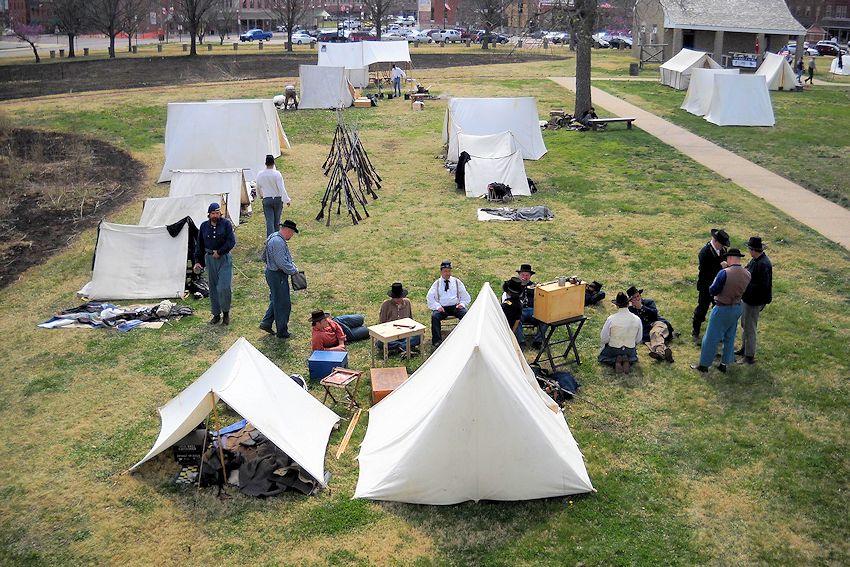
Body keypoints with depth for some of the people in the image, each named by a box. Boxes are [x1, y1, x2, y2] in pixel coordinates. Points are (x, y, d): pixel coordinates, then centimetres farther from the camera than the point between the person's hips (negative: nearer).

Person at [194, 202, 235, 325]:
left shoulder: (226, 224, -2)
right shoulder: (204, 226, 8)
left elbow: (231, 241, -9)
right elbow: (199, 245, 13)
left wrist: (219, 252, -12)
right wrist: (198, 261, 9)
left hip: (224, 259, -4)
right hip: (210, 259, 4)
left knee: (224, 287, -12)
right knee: (213, 288, 8)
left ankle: (226, 312, 6)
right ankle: (216, 314, 18)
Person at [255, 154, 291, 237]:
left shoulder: (260, 175, 0)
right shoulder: (277, 174, -12)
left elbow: (258, 188, 16)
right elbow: (282, 188, -16)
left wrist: (260, 196, 35)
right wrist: (287, 200, -12)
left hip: (266, 200, 1)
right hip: (277, 199, -1)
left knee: (269, 222, -1)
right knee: (277, 222, 13)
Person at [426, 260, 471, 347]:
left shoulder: (457, 282, 14)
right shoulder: (437, 283, 11)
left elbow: (465, 296, 16)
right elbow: (430, 297, 5)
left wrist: (462, 304, -4)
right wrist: (437, 306, -11)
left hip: (455, 306, 1)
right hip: (442, 308, -1)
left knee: (465, 313, -30)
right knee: (434, 316, -31)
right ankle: (437, 340, -24)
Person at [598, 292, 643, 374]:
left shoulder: (611, 319, -22)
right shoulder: (637, 319, -14)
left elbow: (604, 339, -13)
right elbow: (638, 340, -2)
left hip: (613, 350, -2)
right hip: (630, 351, 2)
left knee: (601, 357, 30)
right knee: (634, 357, 38)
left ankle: (615, 361, -3)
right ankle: (628, 361, 1)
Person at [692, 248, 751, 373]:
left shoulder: (724, 273, -25)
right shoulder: (747, 274, -5)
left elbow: (712, 291, -17)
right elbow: (743, 291, 8)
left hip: (723, 309, -6)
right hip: (738, 308, 6)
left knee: (711, 338, 7)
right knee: (730, 337, 20)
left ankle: (704, 365, 16)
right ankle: (724, 364, 29)